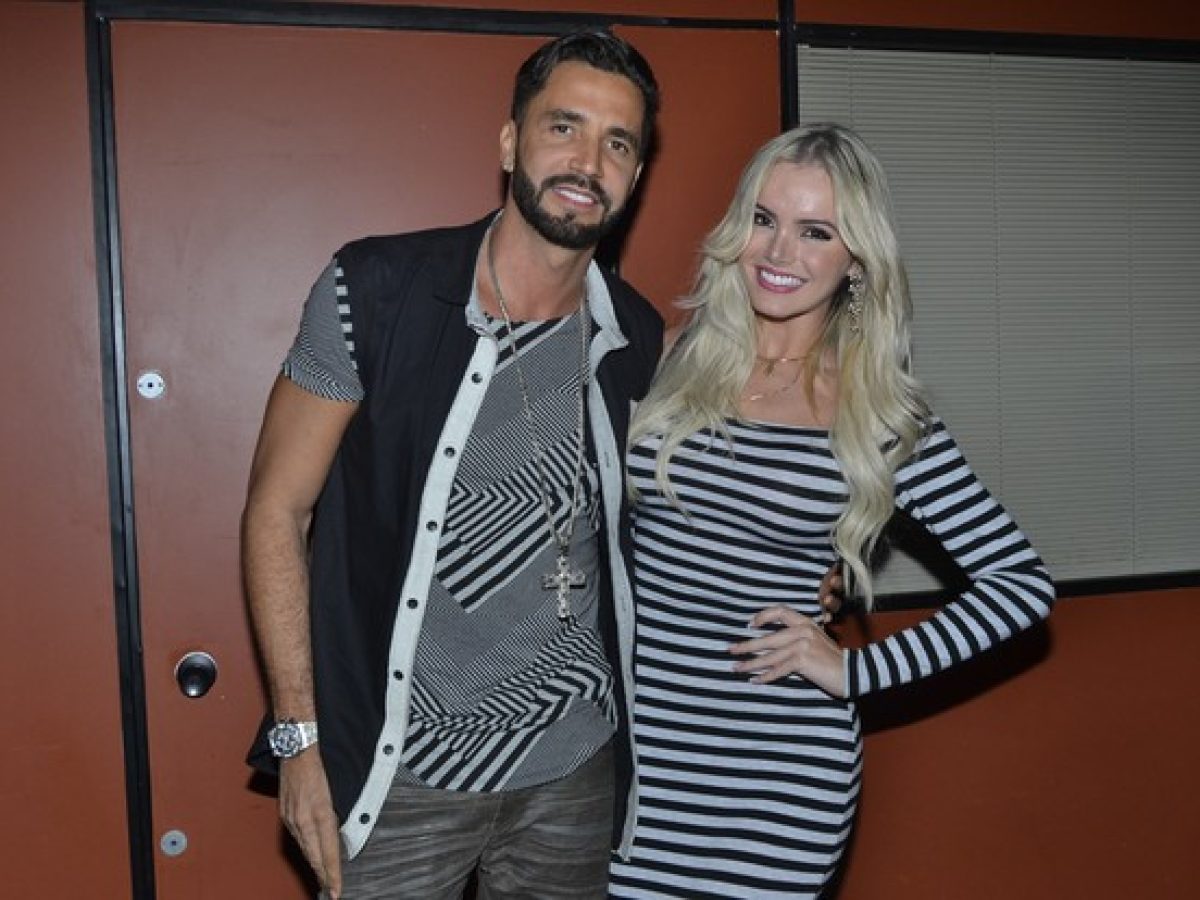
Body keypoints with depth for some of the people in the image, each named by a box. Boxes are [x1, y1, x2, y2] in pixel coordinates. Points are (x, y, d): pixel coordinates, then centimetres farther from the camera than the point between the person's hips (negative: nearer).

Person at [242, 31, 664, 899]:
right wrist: (301, 737, -10)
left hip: (577, 766, 4)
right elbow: (278, 511, -8)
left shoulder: (641, 339, -1)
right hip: (400, 771, -3)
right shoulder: (376, 290, -13)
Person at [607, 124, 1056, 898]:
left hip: (783, 775, -1)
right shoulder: (672, 360, 1)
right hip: (640, 745, 2)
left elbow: (1024, 583, -3)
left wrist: (855, 670, -7)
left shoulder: (884, 416, -5)